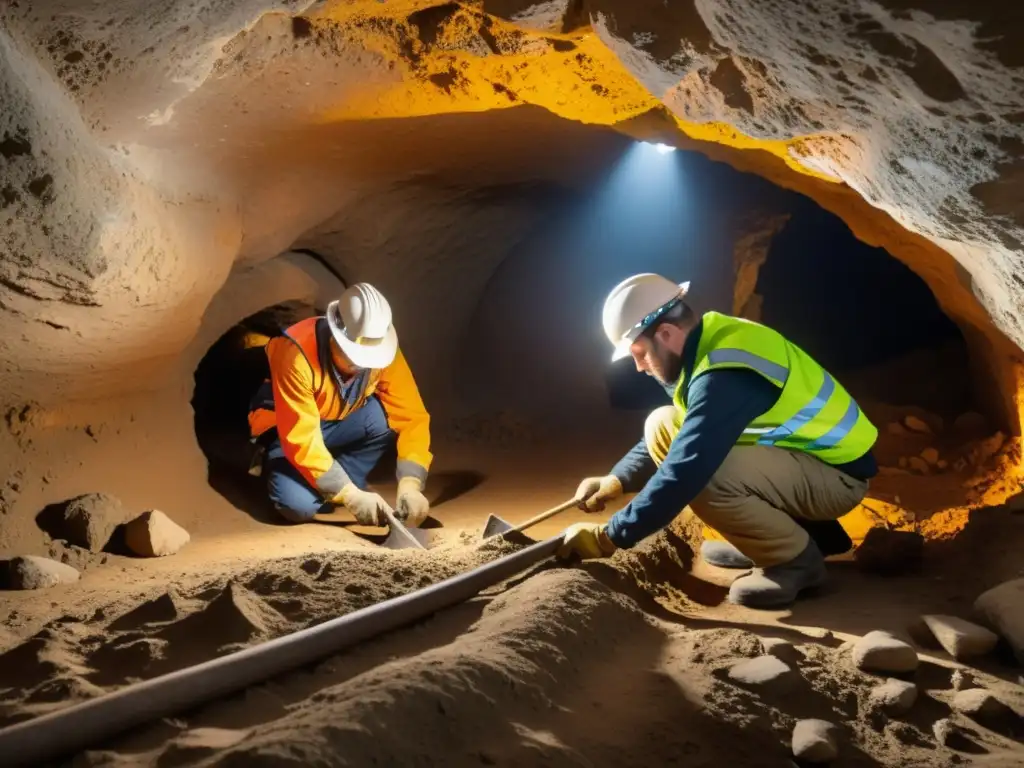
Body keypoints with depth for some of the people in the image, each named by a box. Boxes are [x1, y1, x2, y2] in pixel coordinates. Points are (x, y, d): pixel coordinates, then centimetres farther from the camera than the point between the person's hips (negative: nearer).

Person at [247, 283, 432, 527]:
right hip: (290, 431, -3)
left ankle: (335, 487, -6)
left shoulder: (383, 351, -23)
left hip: (338, 424, 4)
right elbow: (301, 440, -36)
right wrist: (350, 495, -39)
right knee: (299, 505, -29)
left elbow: (411, 417, -23)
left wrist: (410, 485, -37)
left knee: (385, 415, -29)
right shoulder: (297, 353, -35)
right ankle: (277, 465, 7)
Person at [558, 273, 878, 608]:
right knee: (662, 427, 4)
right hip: (797, 449, 10)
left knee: (702, 475, -33)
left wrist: (609, 536, -27)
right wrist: (616, 479, 2)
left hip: (836, 473, -10)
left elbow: (687, 471, -33)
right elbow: (679, 441, 14)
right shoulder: (712, 340, 1)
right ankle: (789, 527, 10)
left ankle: (796, 557, -7)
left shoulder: (726, 376, -29)